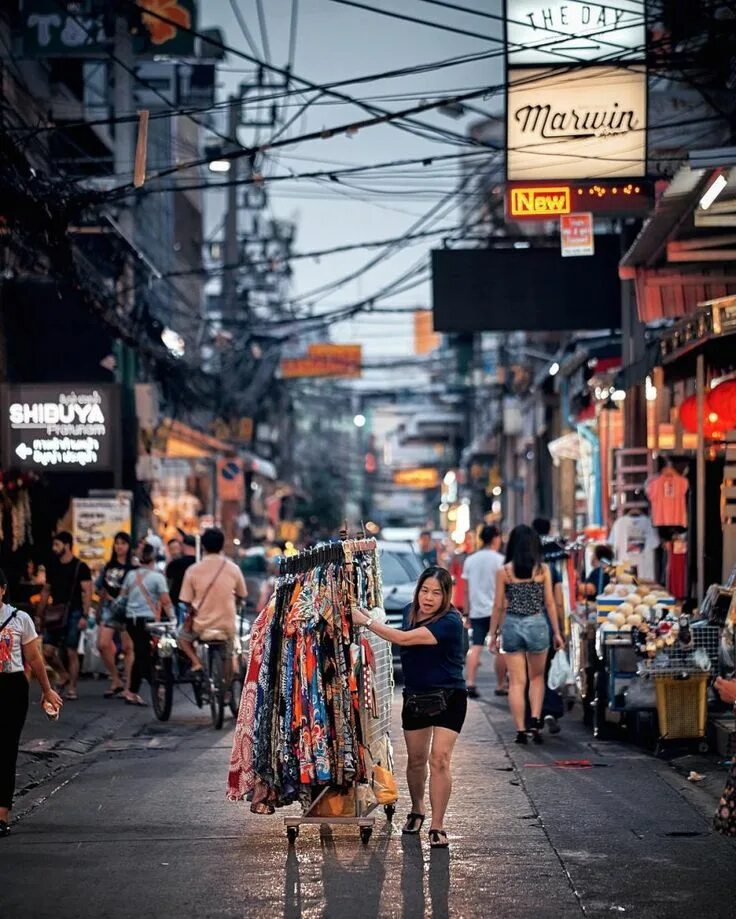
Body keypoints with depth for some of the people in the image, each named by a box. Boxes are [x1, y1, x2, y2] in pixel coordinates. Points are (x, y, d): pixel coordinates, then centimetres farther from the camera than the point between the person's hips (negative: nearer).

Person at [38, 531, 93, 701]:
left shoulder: (80, 567, -5)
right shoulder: (53, 566, 12)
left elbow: (87, 592, -9)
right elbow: (46, 590, 19)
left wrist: (84, 616, -17)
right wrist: (41, 612, 13)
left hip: (73, 614, -5)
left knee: (71, 652, -5)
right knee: (47, 651, -3)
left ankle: (71, 688, 3)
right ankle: (65, 676, 19)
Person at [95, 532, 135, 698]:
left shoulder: (133, 567, -2)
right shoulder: (108, 566, 14)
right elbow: (98, 588, 18)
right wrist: (107, 596, 0)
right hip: (109, 608, 5)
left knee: (127, 647, -2)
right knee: (102, 645, -5)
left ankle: (128, 685, 3)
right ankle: (116, 681, 9)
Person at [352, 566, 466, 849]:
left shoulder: (450, 622, -24)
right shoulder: (410, 612, -1)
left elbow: (404, 639, -30)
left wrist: (367, 622, -23)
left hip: (448, 698, -6)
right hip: (414, 696, 6)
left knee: (440, 759, -14)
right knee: (416, 759, 15)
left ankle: (437, 826, -8)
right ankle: (416, 810, 38)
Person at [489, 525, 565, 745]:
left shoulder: (504, 572, -4)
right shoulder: (543, 569, -2)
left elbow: (498, 606, -1)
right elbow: (550, 603, 1)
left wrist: (493, 634, 8)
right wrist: (556, 632, 9)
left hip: (511, 626, 0)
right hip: (537, 624, 0)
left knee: (516, 681, 6)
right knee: (537, 677, 18)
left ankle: (520, 730, 4)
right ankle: (536, 720, 1)